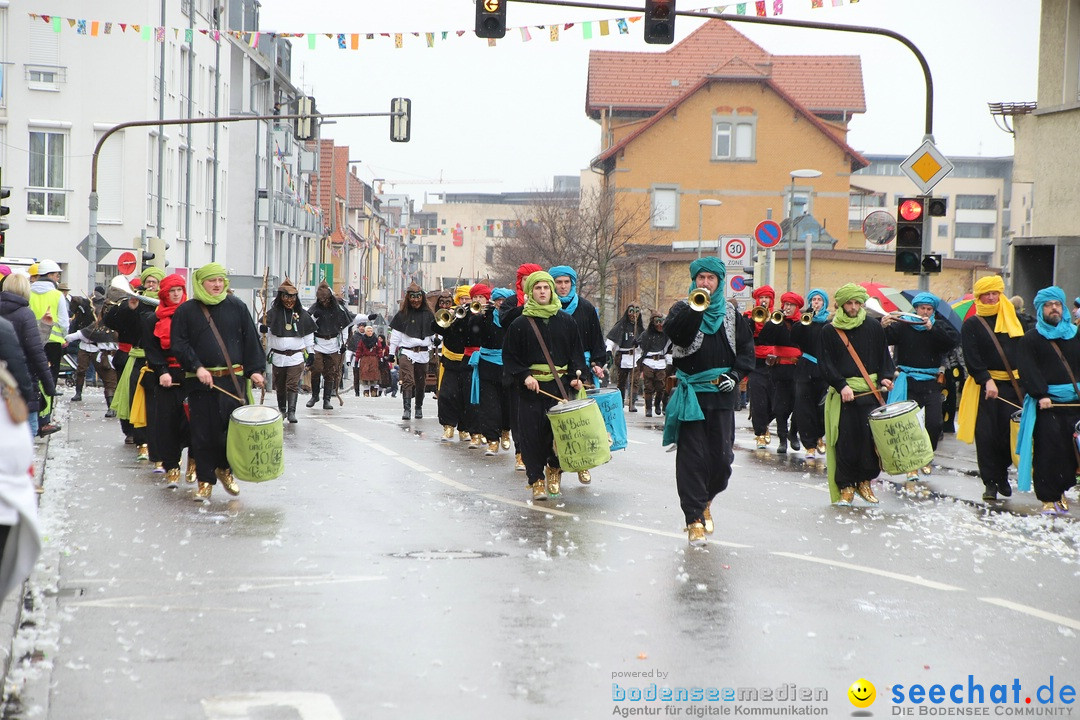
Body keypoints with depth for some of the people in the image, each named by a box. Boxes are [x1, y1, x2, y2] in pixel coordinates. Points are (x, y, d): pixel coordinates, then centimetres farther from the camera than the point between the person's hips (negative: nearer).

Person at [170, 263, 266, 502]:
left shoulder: (236, 307, 8)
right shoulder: (186, 311, 4)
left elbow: (250, 339, 8)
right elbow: (179, 345, 0)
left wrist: (255, 370, 0)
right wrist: (197, 367, -12)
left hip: (233, 379, 1)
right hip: (201, 382, -1)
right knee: (204, 432, 0)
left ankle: (224, 468, 25)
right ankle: (205, 480, 11)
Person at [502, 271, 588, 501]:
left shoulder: (566, 321, 9)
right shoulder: (520, 324, 3)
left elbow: (576, 353, 14)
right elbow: (509, 358, 4)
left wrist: (576, 375, -2)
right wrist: (524, 376, -11)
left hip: (560, 386, 1)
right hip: (531, 387, -1)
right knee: (533, 434, -4)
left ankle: (554, 468, 23)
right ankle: (536, 479, 6)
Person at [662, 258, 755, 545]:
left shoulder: (731, 314, 13)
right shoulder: (683, 309, 5)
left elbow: (747, 348, 14)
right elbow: (673, 332, -15)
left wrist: (735, 374, -2)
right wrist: (695, 309, -26)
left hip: (721, 394, 3)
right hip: (691, 393, -2)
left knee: (722, 457, 1)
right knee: (692, 457, -6)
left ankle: (705, 500, 29)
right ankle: (695, 519, -3)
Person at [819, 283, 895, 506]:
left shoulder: (873, 327, 8)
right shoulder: (830, 331, 3)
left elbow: (884, 356, 13)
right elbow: (826, 363, -1)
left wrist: (885, 377, -5)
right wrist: (841, 385, -13)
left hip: (871, 392, 1)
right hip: (842, 395, -1)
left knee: (870, 438, -4)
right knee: (844, 441, -4)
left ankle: (865, 482, 12)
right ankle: (846, 487, 5)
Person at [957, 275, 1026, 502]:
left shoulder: (1012, 320, 14)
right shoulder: (971, 325, 1)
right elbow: (971, 358, -10)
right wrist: (986, 381, -22)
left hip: (1012, 385, 3)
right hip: (984, 386, -3)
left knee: (1010, 433, 1)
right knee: (987, 436, -4)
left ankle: (1002, 474, 20)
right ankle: (990, 482, 2)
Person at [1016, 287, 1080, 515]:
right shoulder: (1031, 338, 5)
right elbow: (1028, 371, -5)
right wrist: (1041, 395, -17)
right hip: (1046, 403, -3)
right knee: (1048, 451, -8)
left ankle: (1060, 490, 21)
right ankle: (1049, 498, -4)